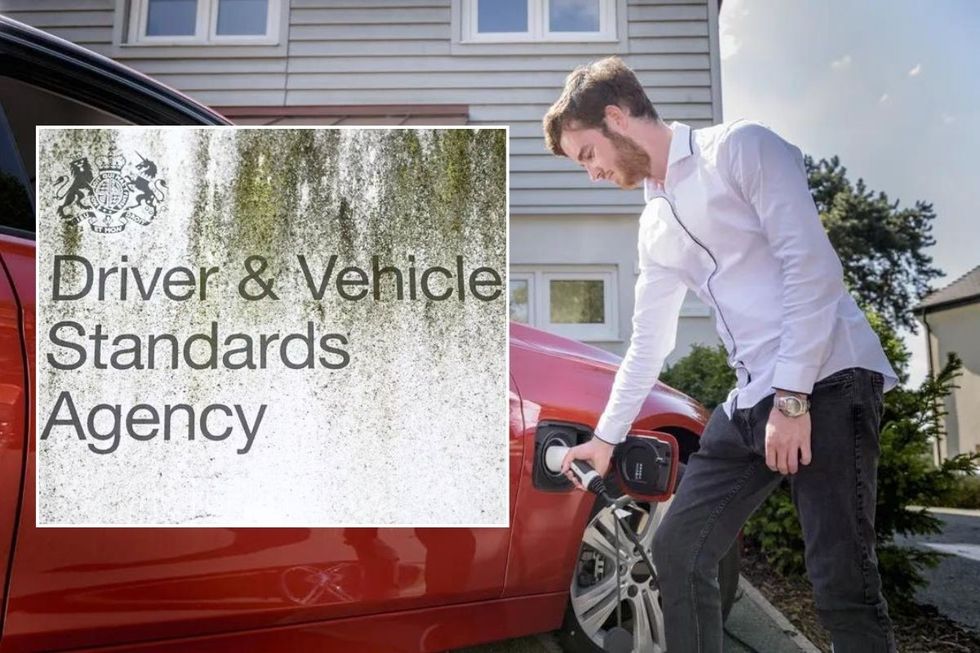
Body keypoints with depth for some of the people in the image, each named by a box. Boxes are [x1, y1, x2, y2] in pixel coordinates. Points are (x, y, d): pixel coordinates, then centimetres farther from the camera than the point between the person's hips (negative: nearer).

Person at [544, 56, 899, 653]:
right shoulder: (655, 226, 18)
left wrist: (791, 398, -18)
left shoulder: (740, 147, -3)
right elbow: (648, 346, 23)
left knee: (841, 583, -8)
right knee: (678, 548, 7)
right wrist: (606, 437, 25)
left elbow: (813, 267, -13)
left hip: (828, 381, -8)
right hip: (752, 402, 8)